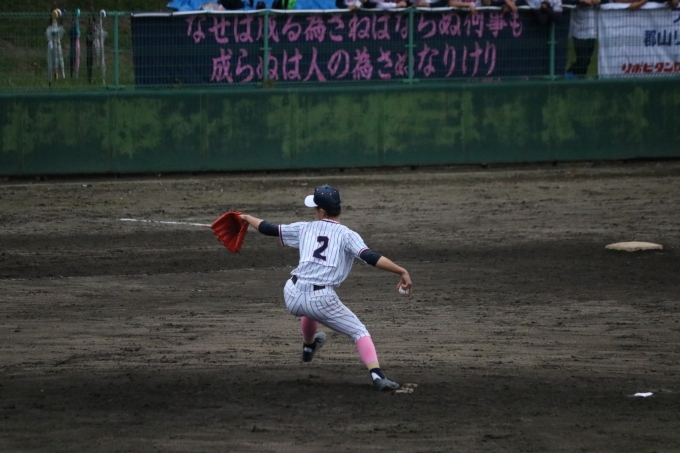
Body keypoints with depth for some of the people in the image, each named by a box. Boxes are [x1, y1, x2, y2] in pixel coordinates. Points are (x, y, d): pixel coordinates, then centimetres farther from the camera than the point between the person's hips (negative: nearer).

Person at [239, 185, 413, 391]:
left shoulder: (305, 228, 13)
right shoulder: (346, 235, 3)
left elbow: (269, 229, 24)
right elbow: (371, 257, -13)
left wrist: (247, 218, 43)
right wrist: (402, 271, -16)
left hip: (292, 297, 4)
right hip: (321, 300, -4)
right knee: (359, 331, 5)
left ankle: (308, 346, 65)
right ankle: (376, 375, -18)